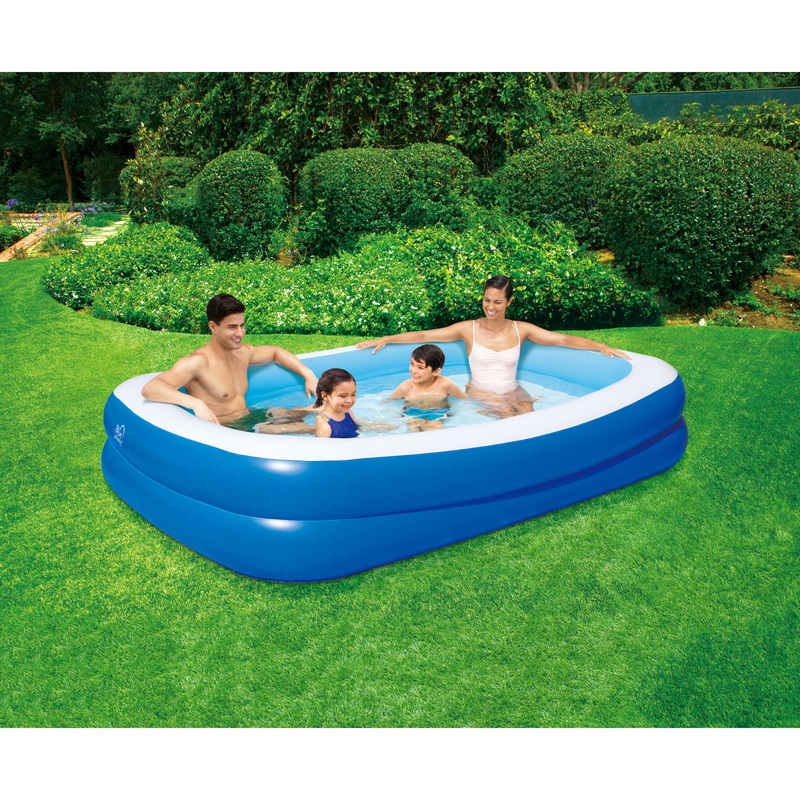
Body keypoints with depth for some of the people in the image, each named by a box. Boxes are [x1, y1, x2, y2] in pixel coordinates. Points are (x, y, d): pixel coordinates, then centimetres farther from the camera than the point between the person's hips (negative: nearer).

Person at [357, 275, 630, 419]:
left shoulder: (521, 330, 2)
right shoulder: (469, 329, -1)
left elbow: (563, 339, 0)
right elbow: (424, 335, -2)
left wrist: (600, 346, -8)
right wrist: (386, 339, -6)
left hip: (513, 392, 2)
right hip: (480, 393, -2)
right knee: (510, 417, -31)